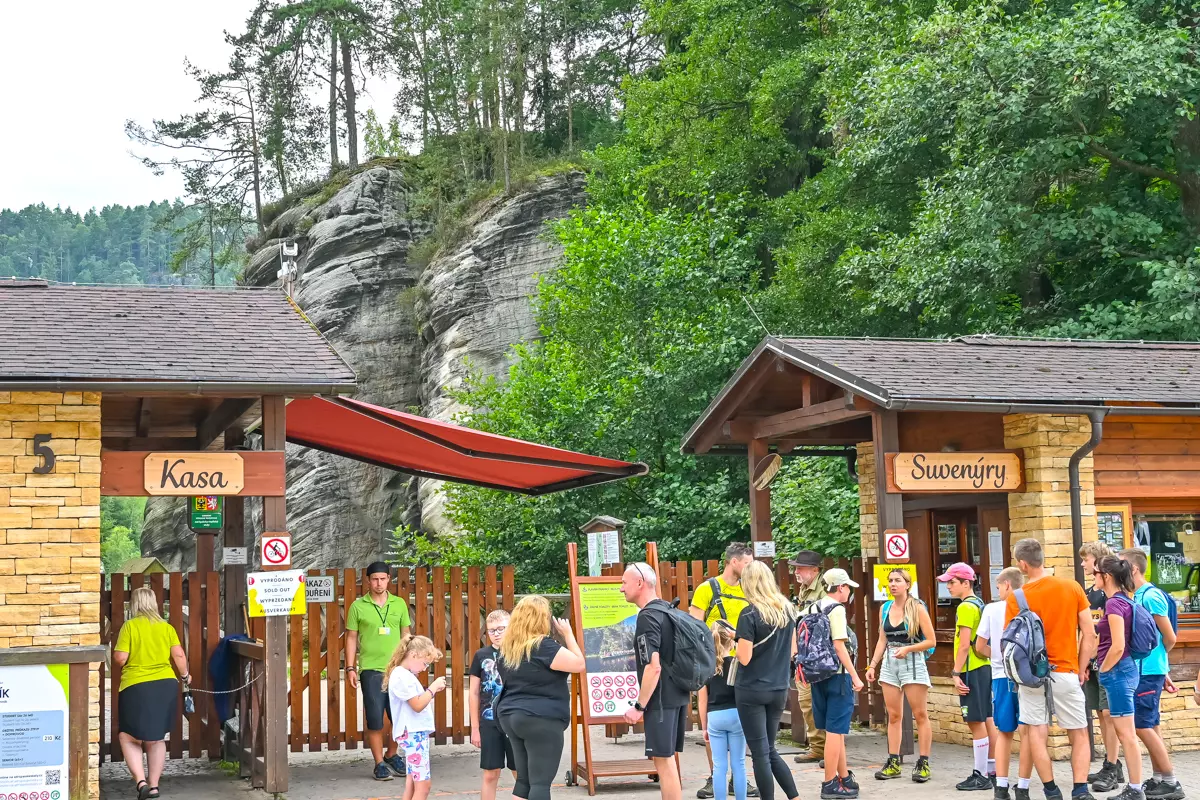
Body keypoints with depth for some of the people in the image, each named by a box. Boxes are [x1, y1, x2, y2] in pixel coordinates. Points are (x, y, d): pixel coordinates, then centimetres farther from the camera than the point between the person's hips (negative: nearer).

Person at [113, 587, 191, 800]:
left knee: (129, 737, 9)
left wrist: (115, 652, 11)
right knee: (157, 738, 16)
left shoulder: (130, 626, -7)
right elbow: (179, 655, -1)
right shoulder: (166, 627, 5)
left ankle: (140, 781, -6)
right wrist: (185, 675, 15)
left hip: (136, 688, -4)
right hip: (165, 686, 4)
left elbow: (120, 658, -12)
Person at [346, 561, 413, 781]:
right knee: (375, 720, -1)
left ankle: (391, 755, 26)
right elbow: (351, 638, 3)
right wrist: (350, 668, -3)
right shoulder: (358, 606, 0)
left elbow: (406, 635, 12)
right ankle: (379, 764, 10)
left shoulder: (399, 604, 6)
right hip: (371, 670, -2)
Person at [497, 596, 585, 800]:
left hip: (511, 716, 8)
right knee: (540, 782, -6)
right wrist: (567, 634, -4)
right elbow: (579, 664, -15)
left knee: (524, 779, 13)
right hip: (541, 720, -8)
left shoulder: (507, 647, 9)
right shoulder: (542, 646, -16)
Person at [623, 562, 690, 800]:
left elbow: (653, 666, -23)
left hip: (661, 699, -9)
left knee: (663, 759, -5)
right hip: (679, 695, 9)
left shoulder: (648, 618, -16)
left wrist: (639, 706, -17)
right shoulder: (669, 610, 12)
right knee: (667, 757, 17)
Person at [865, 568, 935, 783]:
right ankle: (893, 763, 10)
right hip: (889, 664, 5)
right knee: (894, 716, 6)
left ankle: (923, 764, 1)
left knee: (920, 715, -2)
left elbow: (931, 641, -7)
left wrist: (908, 649, -19)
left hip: (913, 662, -5)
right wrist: (872, 665, 8)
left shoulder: (917, 608, -6)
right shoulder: (885, 609, 9)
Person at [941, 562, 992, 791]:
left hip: (972, 671, -10)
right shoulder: (980, 604, 15)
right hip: (984, 667, 10)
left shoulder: (966, 607, -14)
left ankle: (980, 776, -4)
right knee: (984, 721, 13)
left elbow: (964, 645, -19)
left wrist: (957, 673, -18)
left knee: (976, 722, -6)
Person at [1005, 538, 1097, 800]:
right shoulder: (1072, 588, -3)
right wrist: (1082, 669, 8)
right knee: (1079, 734, 10)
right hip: (1067, 674, 2)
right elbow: (1089, 634, -1)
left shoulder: (1016, 597, -8)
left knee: (1036, 733, 6)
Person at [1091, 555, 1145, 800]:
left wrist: (1103, 671, -8)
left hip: (1117, 671, -10)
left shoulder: (1114, 603, -17)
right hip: (1124, 670, 10)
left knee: (1126, 734, -4)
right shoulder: (1125, 599, 11)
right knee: (1124, 733, 13)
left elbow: (1118, 647, -21)